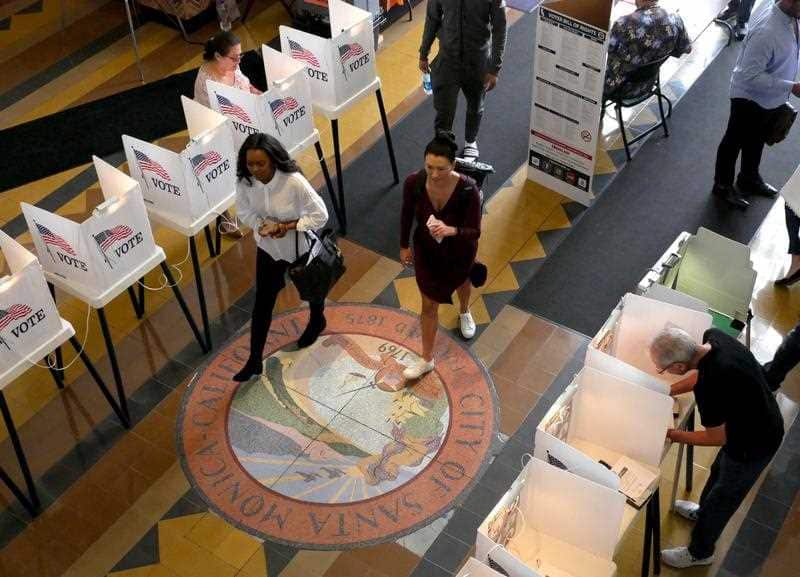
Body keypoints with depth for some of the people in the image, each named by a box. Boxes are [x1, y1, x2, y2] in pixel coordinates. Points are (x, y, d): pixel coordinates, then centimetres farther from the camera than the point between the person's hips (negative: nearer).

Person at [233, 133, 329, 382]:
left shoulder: (294, 182, -35)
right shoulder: (245, 182, -21)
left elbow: (320, 215, -25)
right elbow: (244, 211, -4)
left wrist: (288, 226, -32)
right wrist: (260, 225, -23)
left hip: (300, 248, -3)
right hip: (268, 248, 3)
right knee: (262, 303, 9)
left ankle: (317, 322, 60)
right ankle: (254, 360, 23)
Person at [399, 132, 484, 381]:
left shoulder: (468, 190, -37)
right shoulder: (414, 183, -29)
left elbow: (474, 232, -29)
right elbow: (407, 215, -9)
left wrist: (451, 230, -49)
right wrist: (404, 246, 4)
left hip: (459, 250, -1)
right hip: (427, 250, 1)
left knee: (461, 281, 33)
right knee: (429, 305, 12)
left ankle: (464, 312, 68)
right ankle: (427, 359, 32)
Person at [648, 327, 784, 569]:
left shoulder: (709, 388, -40)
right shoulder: (714, 336, -18)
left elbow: (717, 438, -23)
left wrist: (671, 434, -14)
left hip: (754, 444, -8)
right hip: (764, 420, 8)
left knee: (722, 498, 17)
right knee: (719, 470, 33)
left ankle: (700, 553, 42)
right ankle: (703, 512, 61)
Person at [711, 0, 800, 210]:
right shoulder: (766, 32, -35)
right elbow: (750, 76, -31)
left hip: (770, 98, 8)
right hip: (750, 99, -8)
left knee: (756, 141, 28)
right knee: (734, 143, 16)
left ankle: (749, 179, 51)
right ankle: (723, 186, 37)